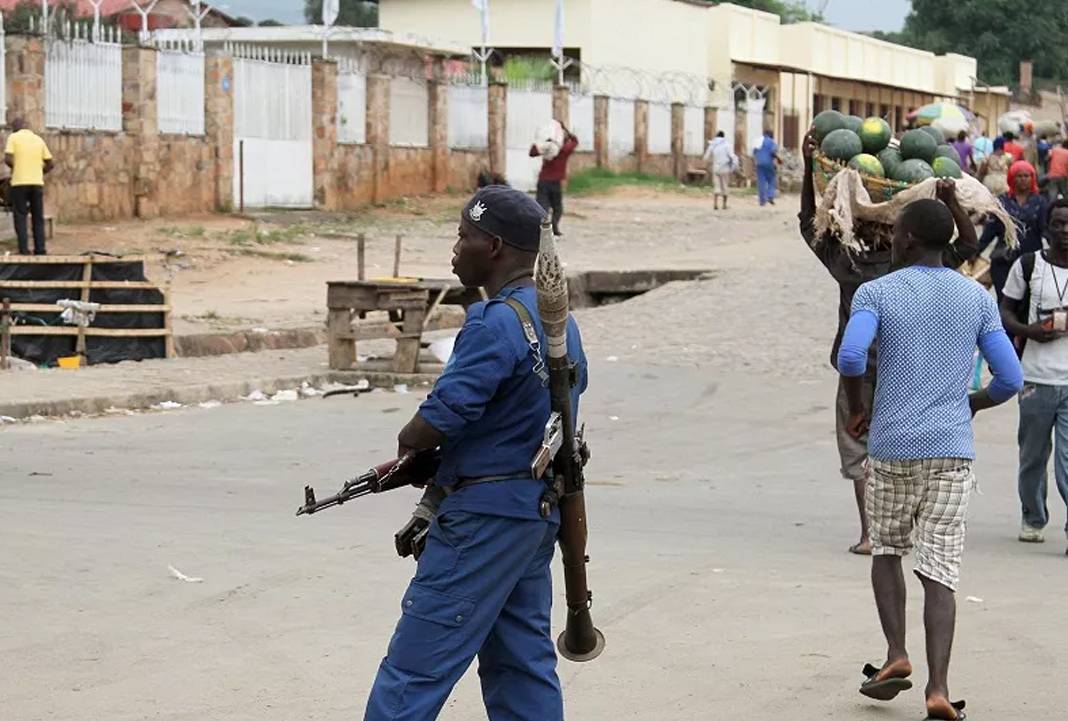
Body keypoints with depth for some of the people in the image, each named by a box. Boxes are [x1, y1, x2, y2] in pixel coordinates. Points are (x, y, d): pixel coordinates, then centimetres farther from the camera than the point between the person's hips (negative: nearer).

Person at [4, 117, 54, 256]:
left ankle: (24, 249, -7)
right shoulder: (38, 139, 12)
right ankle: (40, 249, 6)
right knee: (38, 218, 10)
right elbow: (49, 164, 10)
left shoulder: (13, 137, 0)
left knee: (20, 217, 2)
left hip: (20, 182, -3)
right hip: (37, 182, 3)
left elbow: (8, 159, -11)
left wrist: (15, 168, 8)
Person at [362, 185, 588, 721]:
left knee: (415, 665, -5)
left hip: (486, 515, -10)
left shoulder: (496, 325, -18)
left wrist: (407, 444, -1)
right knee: (523, 663, 13)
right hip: (541, 510, 10)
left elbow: (442, 416, -23)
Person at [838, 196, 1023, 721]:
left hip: (892, 448, -1)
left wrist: (857, 409, 0)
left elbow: (850, 357, -19)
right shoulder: (977, 299, 6)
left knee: (887, 548, 21)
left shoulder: (876, 293, -3)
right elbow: (1009, 380, 4)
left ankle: (896, 655, 5)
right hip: (953, 451, 1)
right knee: (940, 569, 1)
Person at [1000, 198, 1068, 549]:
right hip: (1037, 378, 1)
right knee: (1033, 454, 13)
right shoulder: (1027, 266, 2)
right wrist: (1029, 330, -12)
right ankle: (1032, 518, 31)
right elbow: (1005, 312, 7)